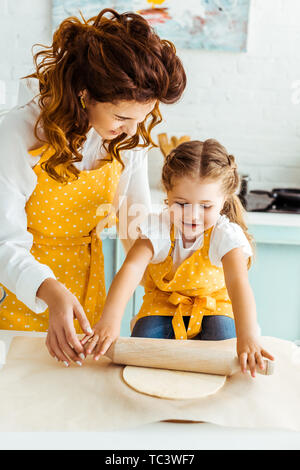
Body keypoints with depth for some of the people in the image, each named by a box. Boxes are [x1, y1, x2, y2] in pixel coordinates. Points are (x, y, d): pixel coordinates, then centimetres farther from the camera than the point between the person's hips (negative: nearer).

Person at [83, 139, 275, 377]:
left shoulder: (226, 235, -24)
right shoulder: (157, 227, -21)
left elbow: (238, 283, -39)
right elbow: (131, 269, -34)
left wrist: (247, 338, -55)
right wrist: (110, 320, -50)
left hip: (212, 306, 0)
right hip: (163, 306, 1)